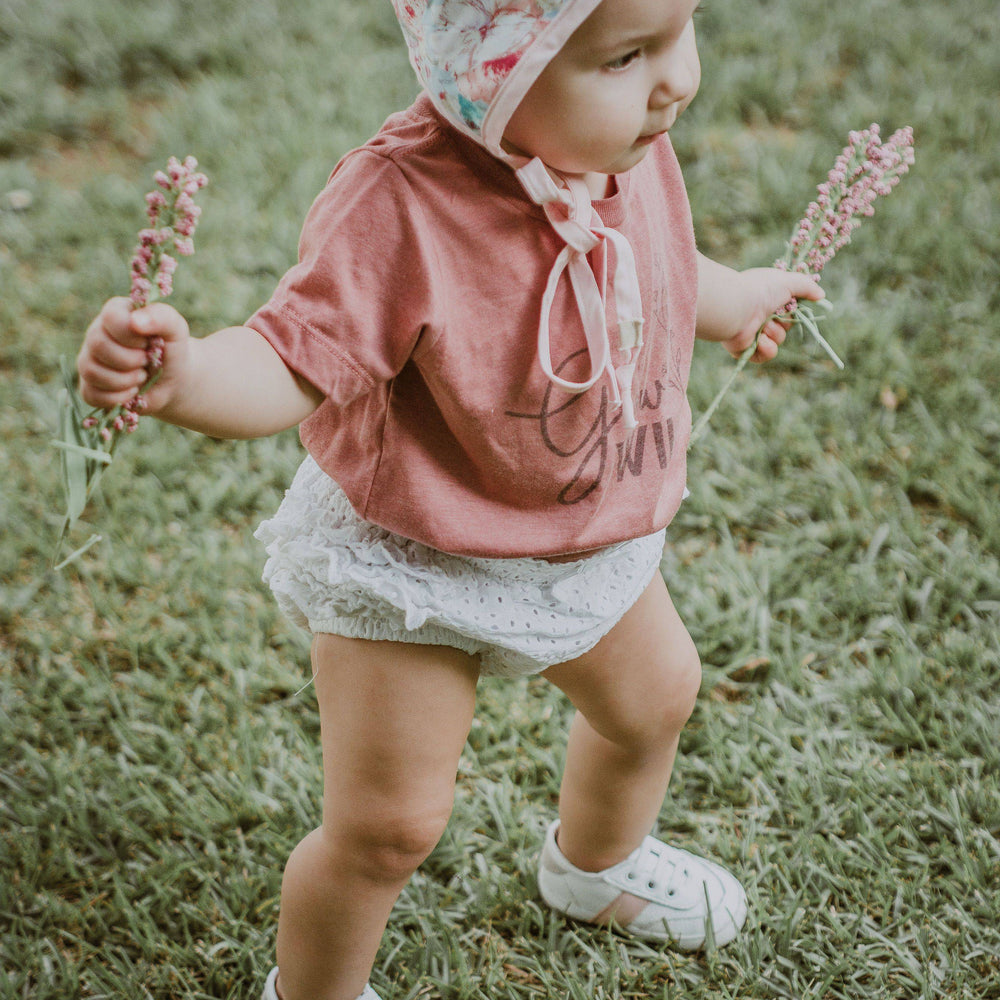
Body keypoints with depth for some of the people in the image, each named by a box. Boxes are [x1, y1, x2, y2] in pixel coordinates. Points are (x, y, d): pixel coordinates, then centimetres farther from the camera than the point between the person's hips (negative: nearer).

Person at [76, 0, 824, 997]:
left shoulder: (629, 142, -13)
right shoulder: (400, 205, -36)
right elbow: (293, 365, -38)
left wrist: (734, 299, 29)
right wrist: (183, 374, -59)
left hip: (590, 539, 7)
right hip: (410, 569, -7)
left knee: (654, 696, 29)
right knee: (389, 824, -2)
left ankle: (597, 864, 64)